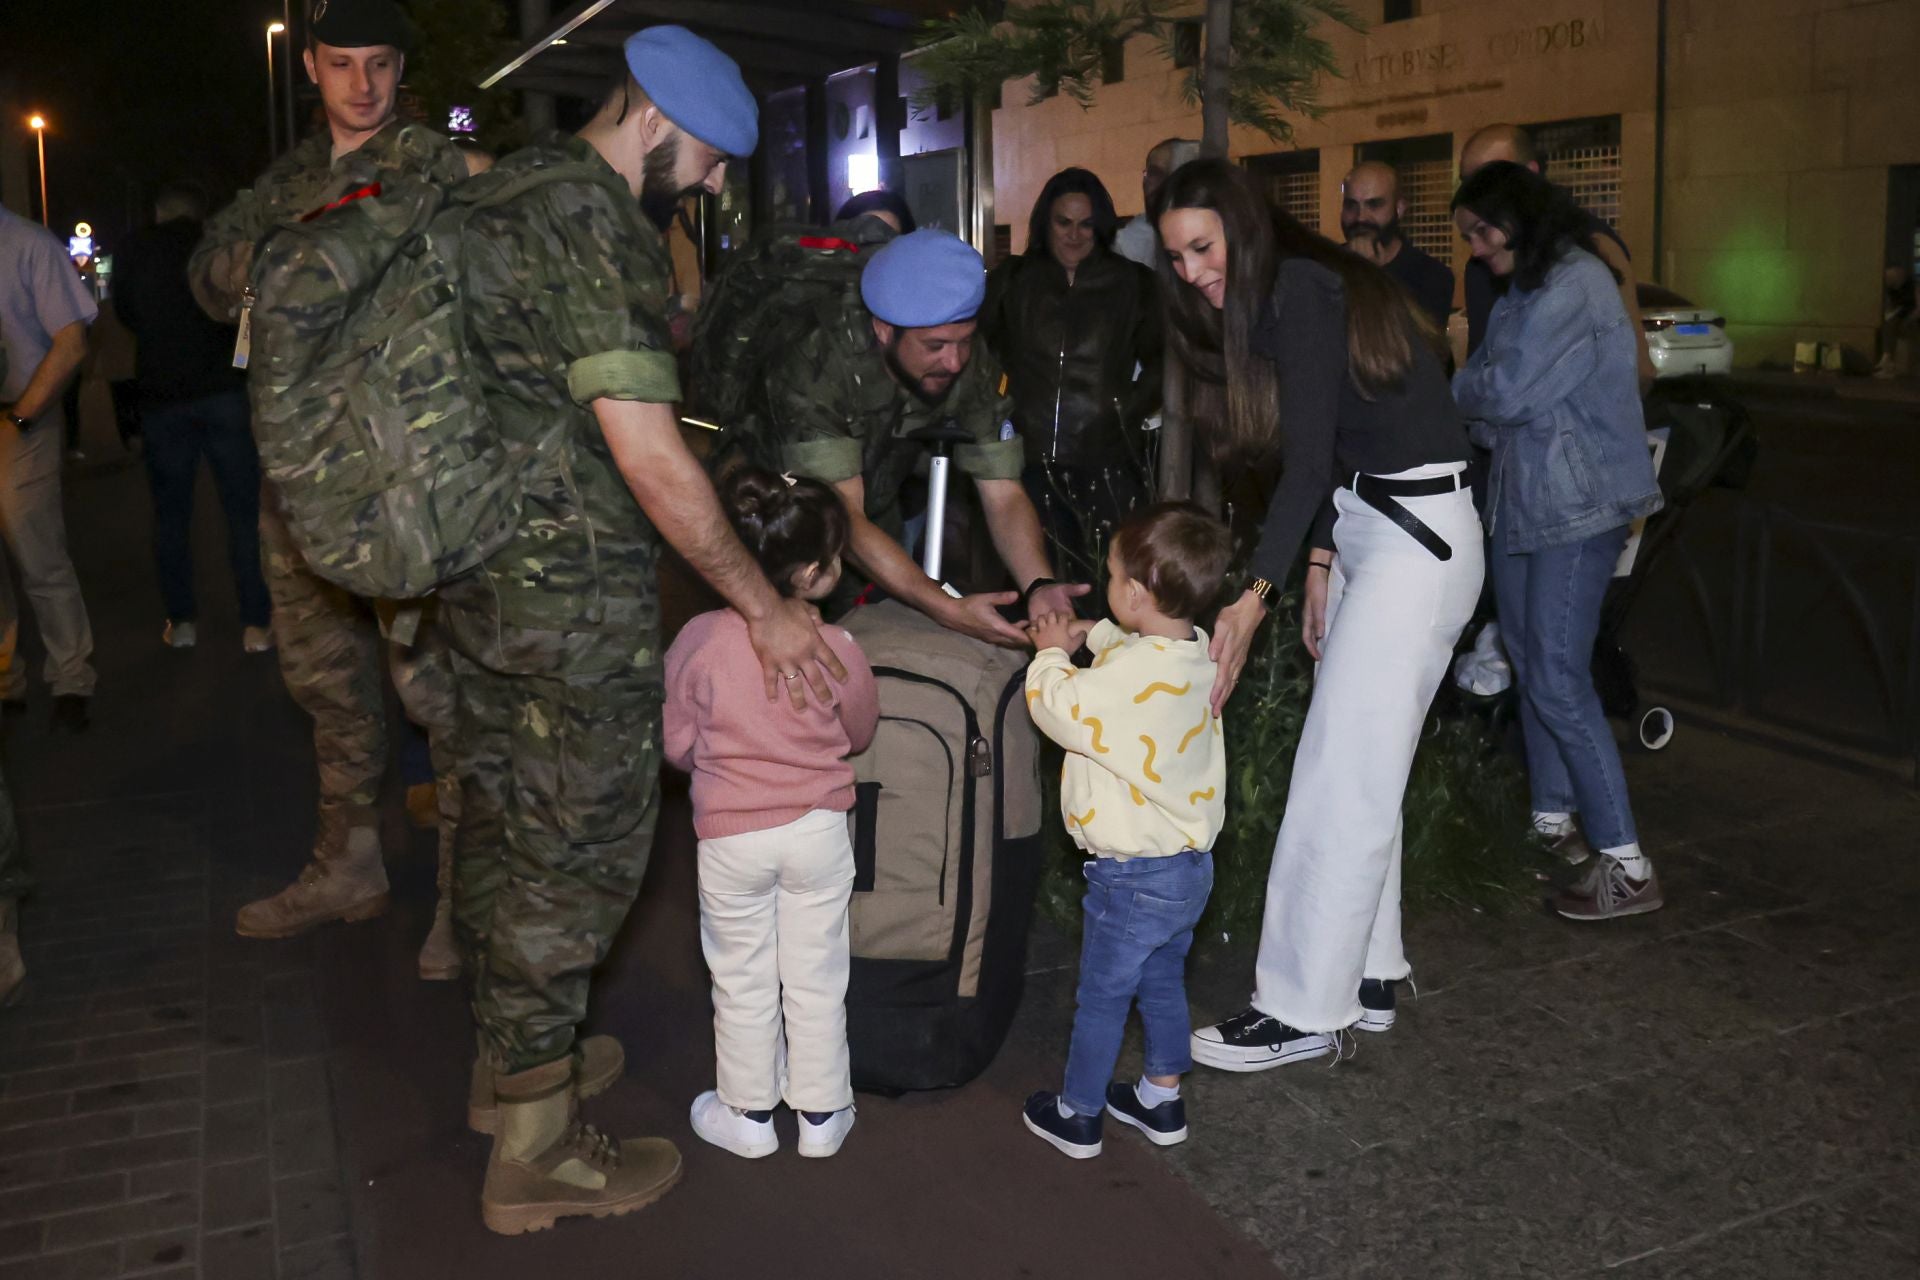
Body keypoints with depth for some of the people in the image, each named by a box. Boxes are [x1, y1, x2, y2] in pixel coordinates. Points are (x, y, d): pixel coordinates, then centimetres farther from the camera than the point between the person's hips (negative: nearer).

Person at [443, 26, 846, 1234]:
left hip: (486, 575, 10)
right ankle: (538, 1153, 13)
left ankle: (513, 1058, 38)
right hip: (577, 602, -10)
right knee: (582, 847, 1)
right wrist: (766, 606, -17)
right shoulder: (595, 224, -18)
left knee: (506, 816, 20)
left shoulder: (509, 188, 14)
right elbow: (650, 454, -23)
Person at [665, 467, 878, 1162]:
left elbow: (677, 744, -5)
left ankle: (748, 1116, 31)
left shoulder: (699, 638, -16)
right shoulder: (839, 649, -16)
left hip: (730, 836, 0)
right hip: (819, 830, 0)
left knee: (742, 981, 16)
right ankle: (822, 1115, 29)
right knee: (816, 979, 15)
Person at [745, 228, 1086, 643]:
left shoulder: (975, 371, -21)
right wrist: (949, 610, -48)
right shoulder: (816, 371, -34)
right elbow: (841, 517, -37)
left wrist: (1039, 586, -40)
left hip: (877, 511, 4)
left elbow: (1004, 496, -19)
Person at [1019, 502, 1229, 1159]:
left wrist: (1052, 654, 1)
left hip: (1134, 876, -8)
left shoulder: (1128, 682, -30)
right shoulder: (1196, 655, -4)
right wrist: (1092, 636, 8)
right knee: (1163, 984, 24)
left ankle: (1076, 1117, 27)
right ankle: (1162, 1100, 39)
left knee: (1101, 998, 11)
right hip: (1192, 863, 8)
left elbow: (1058, 709, -14)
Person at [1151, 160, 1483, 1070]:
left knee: (1341, 779, -7)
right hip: (1365, 532, 10)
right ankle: (1370, 976, 23)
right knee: (1363, 770, 12)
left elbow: (1310, 459, -22)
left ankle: (1306, 1011, 1)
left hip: (1417, 537, -10)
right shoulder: (1271, 302, 13)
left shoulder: (1302, 293, -16)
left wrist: (1253, 600, -25)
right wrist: (1319, 563, 11)